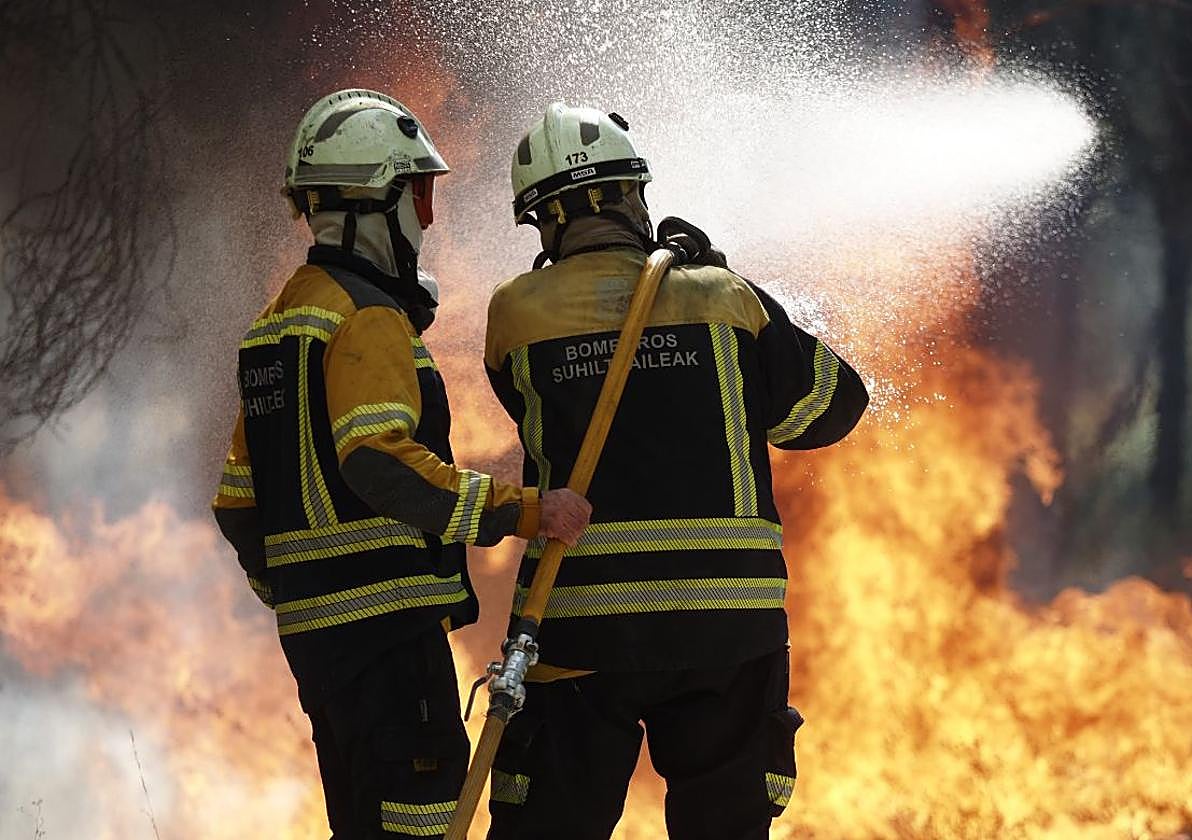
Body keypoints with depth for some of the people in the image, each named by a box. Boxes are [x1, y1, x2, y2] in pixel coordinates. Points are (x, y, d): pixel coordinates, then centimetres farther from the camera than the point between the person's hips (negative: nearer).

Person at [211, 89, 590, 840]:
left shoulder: (278, 325, 20)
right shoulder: (368, 318, -11)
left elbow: (240, 505, 22)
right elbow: (380, 462, -26)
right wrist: (524, 511, -26)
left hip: (311, 627, 10)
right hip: (385, 616, -10)